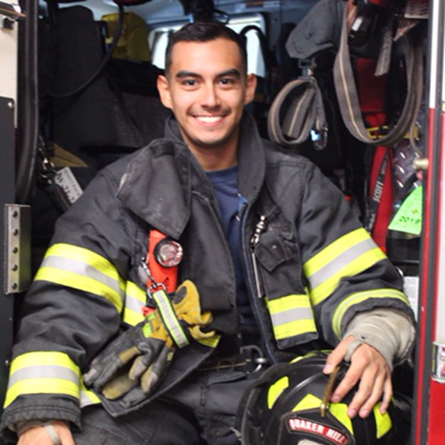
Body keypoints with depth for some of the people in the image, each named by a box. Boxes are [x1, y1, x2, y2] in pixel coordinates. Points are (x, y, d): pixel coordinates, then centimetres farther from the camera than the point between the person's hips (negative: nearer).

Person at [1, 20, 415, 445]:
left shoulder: (298, 184, 8)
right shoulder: (122, 188, 3)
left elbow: (359, 281, 5)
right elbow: (66, 307, -4)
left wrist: (373, 342, -19)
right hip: (151, 398, 0)